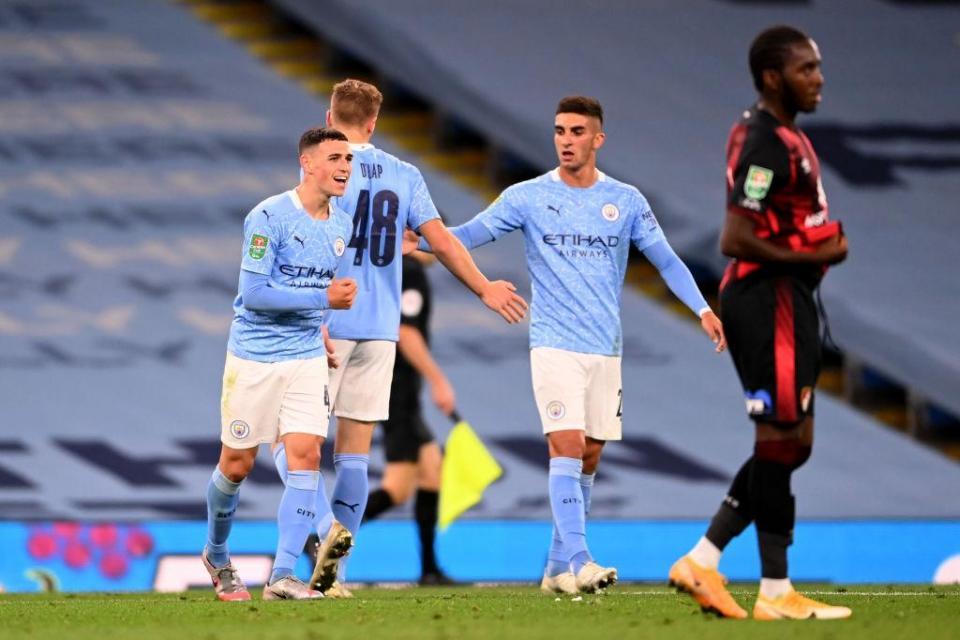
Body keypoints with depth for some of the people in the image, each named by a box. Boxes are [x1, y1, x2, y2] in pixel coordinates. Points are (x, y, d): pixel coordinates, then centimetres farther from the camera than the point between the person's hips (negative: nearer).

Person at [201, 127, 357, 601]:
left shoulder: (342, 226, 6)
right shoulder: (268, 218, -16)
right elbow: (253, 294, -20)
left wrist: (316, 326, 15)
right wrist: (323, 298, -20)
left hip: (307, 358, 5)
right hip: (254, 356, -5)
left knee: (306, 458, -11)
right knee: (237, 465, 6)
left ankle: (282, 576, -13)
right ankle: (216, 554, 32)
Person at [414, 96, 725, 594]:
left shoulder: (625, 201, 5)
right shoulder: (526, 197, 0)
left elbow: (666, 260, 7)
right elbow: (465, 236, 1)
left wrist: (703, 309, -5)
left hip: (606, 348, 3)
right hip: (554, 344, -3)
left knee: (589, 456, 5)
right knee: (567, 446, -17)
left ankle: (559, 568, 13)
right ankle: (576, 562, -24)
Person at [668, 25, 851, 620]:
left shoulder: (779, 135, 15)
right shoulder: (768, 145, -17)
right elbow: (736, 240, -22)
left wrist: (823, 240, 9)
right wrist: (812, 255, -16)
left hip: (783, 300, 10)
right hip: (771, 300, -10)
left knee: (787, 443, 13)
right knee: (783, 441, -5)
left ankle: (703, 562, 13)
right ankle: (776, 593, 1)